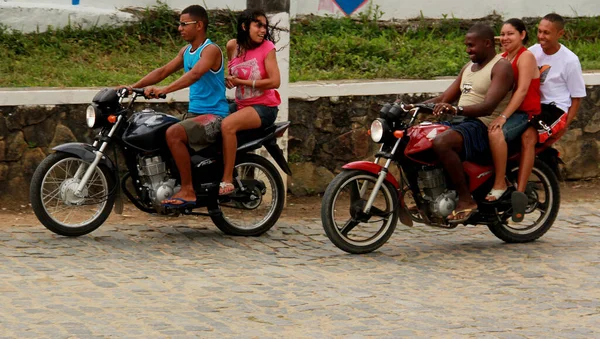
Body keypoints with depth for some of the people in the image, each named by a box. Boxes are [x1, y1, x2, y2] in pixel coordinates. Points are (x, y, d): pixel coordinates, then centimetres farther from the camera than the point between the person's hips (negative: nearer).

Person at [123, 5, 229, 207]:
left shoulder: (210, 50, -13)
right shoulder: (186, 52, 15)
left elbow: (195, 74, -30)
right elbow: (163, 71, 13)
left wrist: (164, 90, -42)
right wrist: (133, 87, 1)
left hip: (214, 115, -9)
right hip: (194, 113, 9)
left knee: (173, 133, -30)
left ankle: (188, 191, -26)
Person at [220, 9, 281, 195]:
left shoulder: (267, 47, -11)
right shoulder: (233, 46, 3)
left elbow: (275, 81, -19)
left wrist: (242, 82, -15)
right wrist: (228, 79, -3)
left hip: (264, 107, -6)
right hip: (241, 104, 7)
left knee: (227, 125, -30)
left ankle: (227, 181, -27)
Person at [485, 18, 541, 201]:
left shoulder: (526, 56, -8)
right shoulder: (502, 58, 16)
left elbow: (522, 90, -18)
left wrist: (503, 116, -27)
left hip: (525, 113, -8)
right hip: (503, 110, 8)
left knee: (496, 133, -35)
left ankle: (500, 183, -27)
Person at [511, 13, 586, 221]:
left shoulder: (569, 60, -5)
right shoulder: (533, 51, 8)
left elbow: (577, 96, 0)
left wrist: (566, 125, -10)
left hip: (556, 109, -7)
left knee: (528, 136, -33)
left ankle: (520, 194, -41)